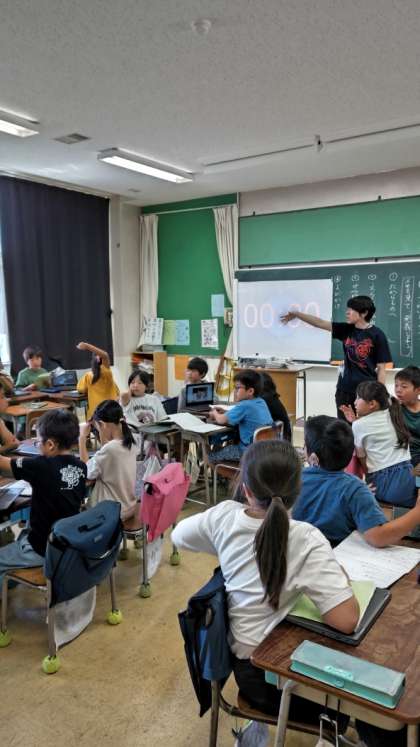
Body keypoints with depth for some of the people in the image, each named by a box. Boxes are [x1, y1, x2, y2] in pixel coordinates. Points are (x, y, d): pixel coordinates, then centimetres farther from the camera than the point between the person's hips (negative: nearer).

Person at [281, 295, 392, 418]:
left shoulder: (376, 335, -8)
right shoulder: (346, 329, 5)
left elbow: (381, 368, -6)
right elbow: (320, 323, 5)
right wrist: (296, 314, -2)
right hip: (345, 390, 5)